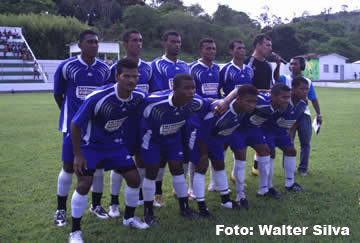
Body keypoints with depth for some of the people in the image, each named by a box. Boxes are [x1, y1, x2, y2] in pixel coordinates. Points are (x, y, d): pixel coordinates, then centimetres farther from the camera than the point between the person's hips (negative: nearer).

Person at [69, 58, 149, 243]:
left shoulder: (139, 98, -17)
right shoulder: (97, 97, -32)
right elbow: (75, 124, -20)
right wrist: (77, 154, -15)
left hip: (115, 144, 5)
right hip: (91, 144, -4)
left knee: (134, 178, 2)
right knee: (84, 183, -12)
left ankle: (129, 217, 28)